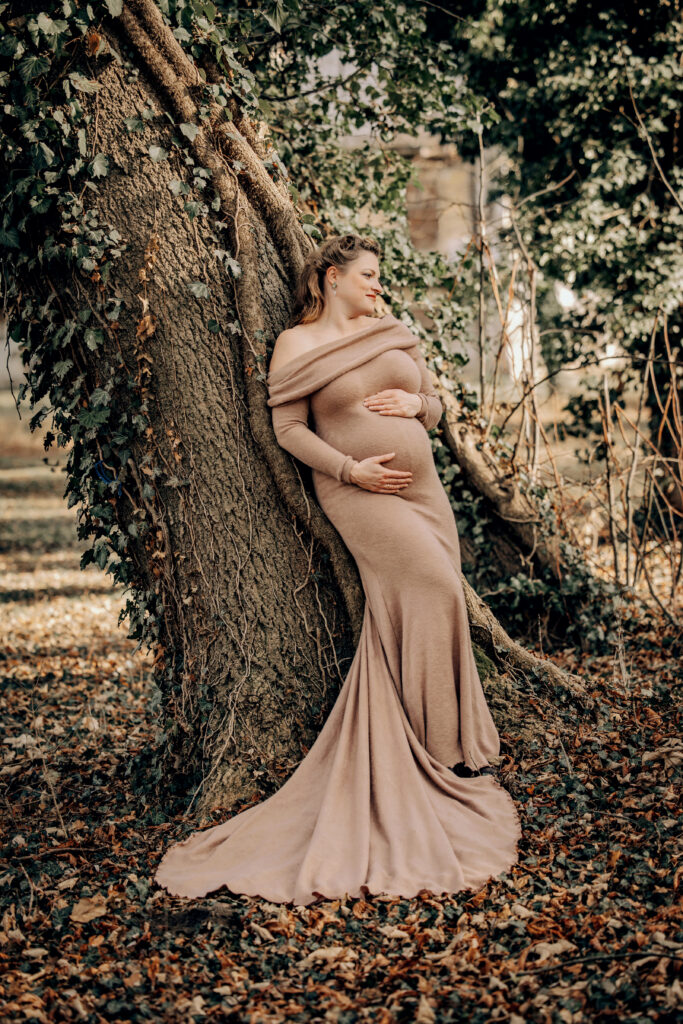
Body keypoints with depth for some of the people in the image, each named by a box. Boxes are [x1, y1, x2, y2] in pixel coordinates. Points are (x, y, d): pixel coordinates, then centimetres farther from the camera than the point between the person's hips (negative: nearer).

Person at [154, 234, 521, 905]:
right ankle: (443, 747, -7)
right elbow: (289, 429, -5)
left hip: (422, 487, 6)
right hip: (359, 492, -6)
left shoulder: (395, 335, 15)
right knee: (431, 588, -19)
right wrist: (351, 468, -15)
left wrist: (415, 404, -4)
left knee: (418, 604, 2)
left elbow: (436, 406, 20)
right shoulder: (296, 345, 0)